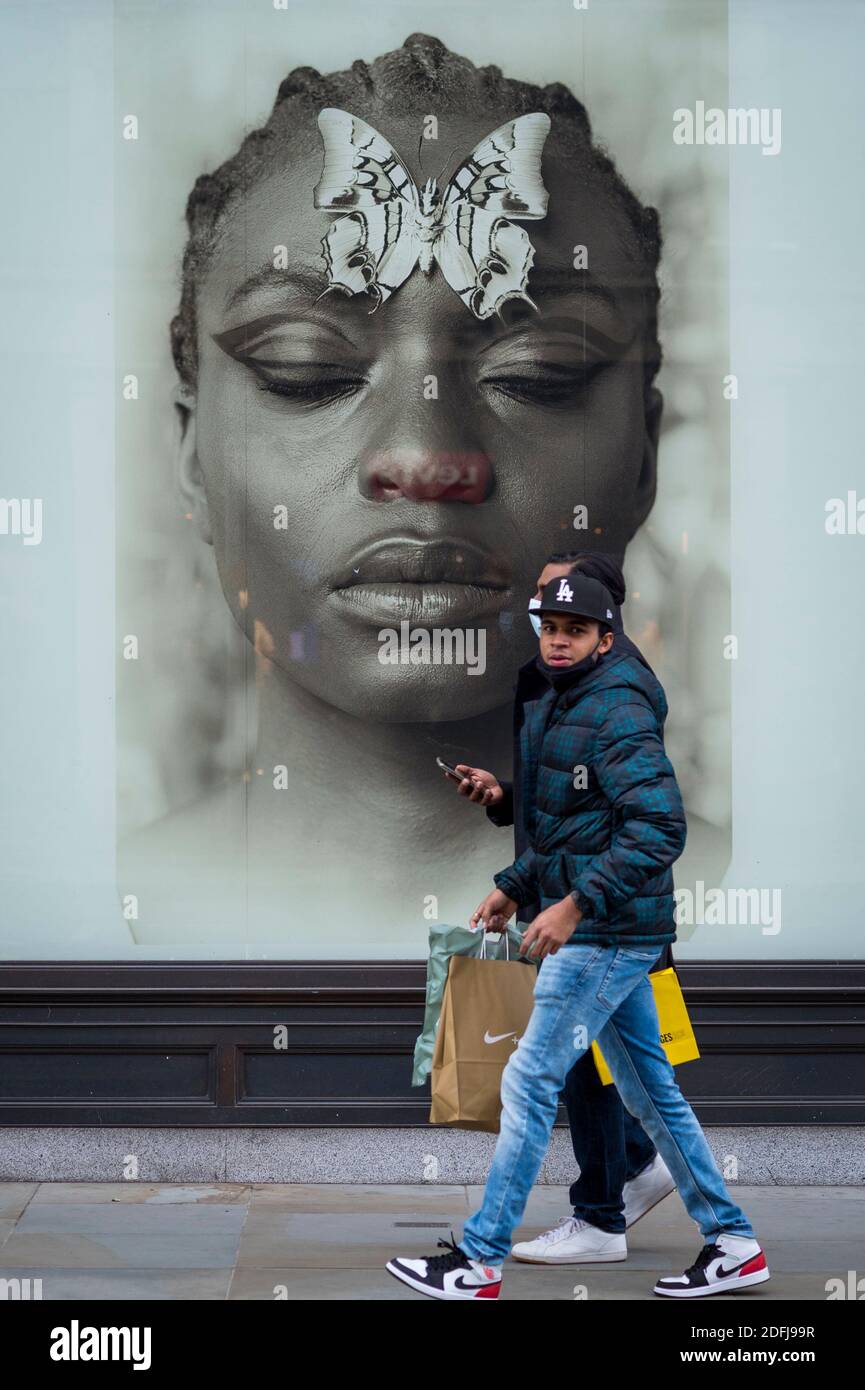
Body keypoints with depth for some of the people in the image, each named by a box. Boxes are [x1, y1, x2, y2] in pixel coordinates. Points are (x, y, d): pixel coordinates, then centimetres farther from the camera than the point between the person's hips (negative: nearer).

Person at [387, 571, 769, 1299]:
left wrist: (576, 905, -28)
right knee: (650, 1089, 13)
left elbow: (660, 827, -26)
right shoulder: (557, 711, 14)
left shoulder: (616, 714, -16)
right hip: (605, 931, 10)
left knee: (531, 1081, -6)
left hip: (608, 933, -10)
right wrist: (514, 886, 16)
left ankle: (479, 1260, 2)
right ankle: (733, 1243, 21)